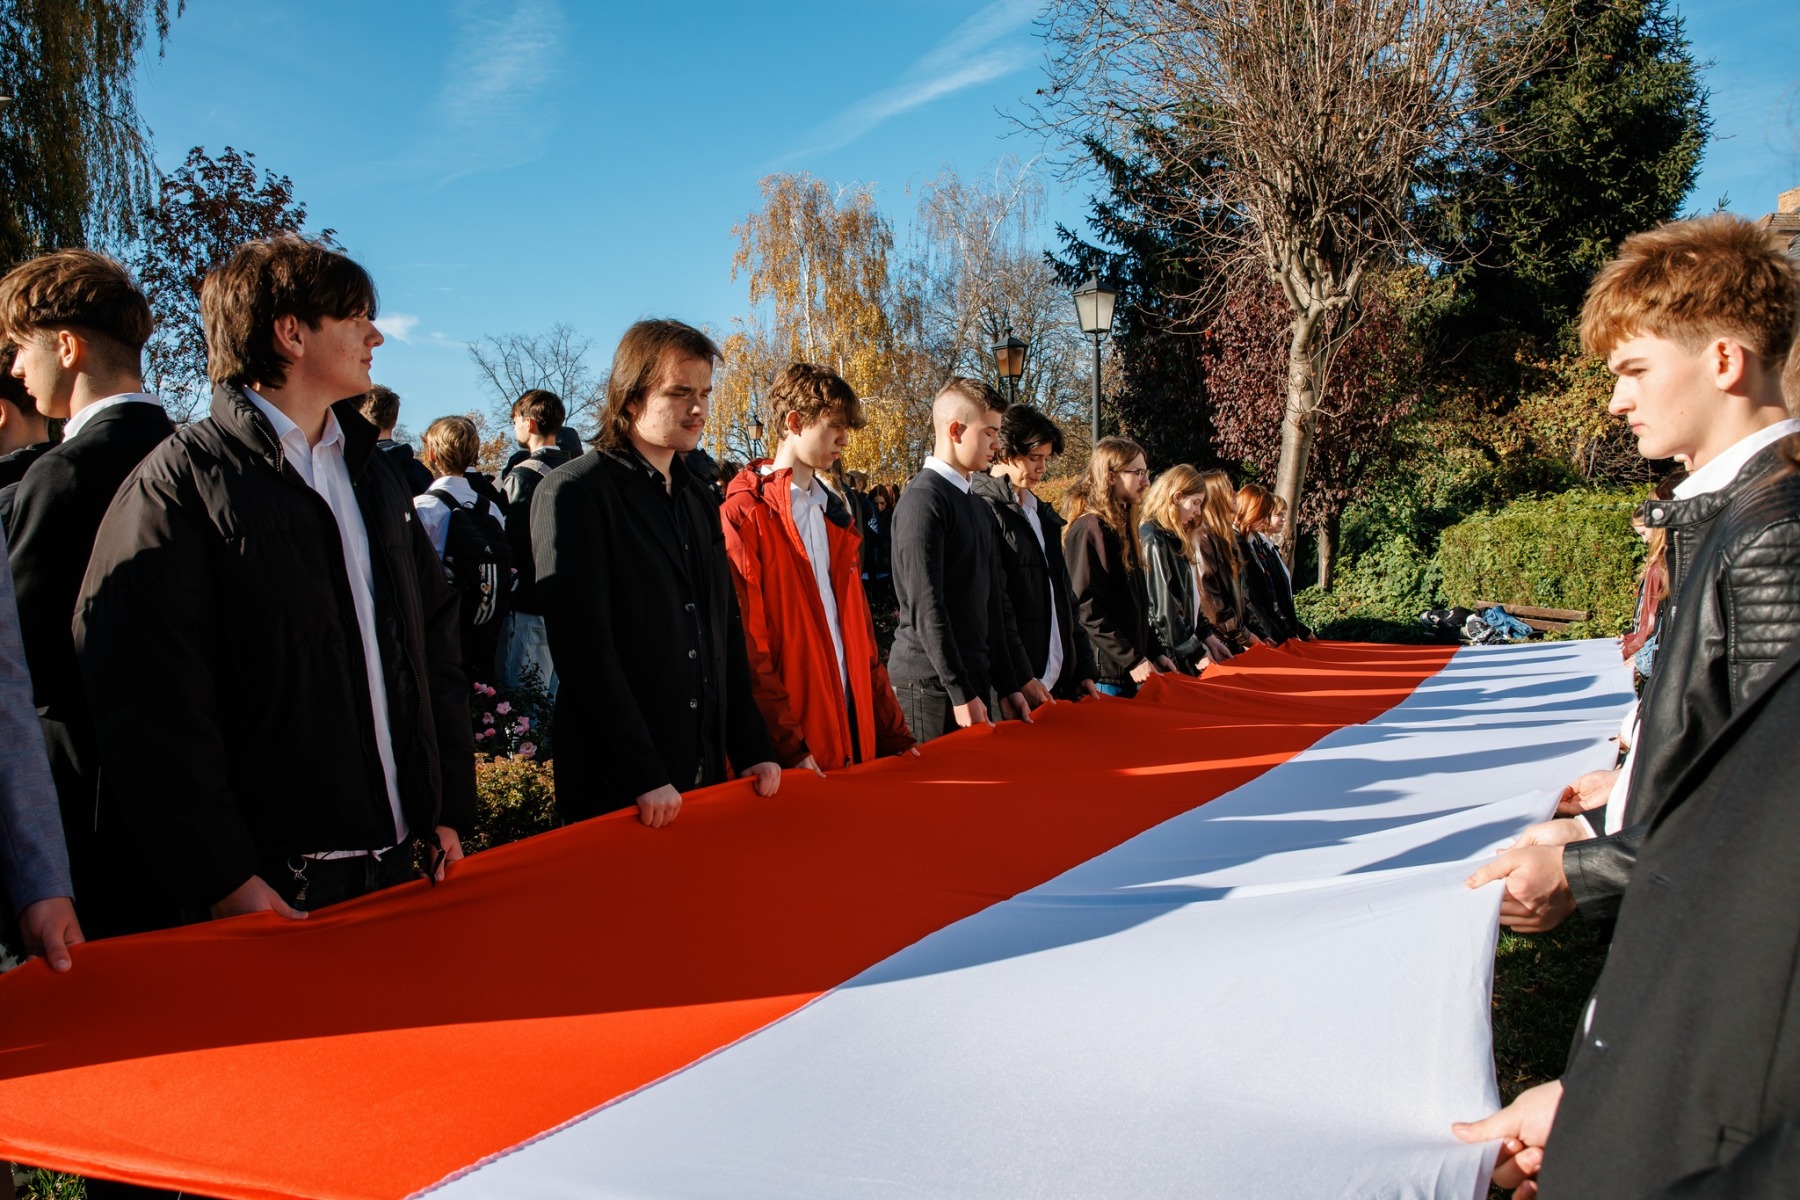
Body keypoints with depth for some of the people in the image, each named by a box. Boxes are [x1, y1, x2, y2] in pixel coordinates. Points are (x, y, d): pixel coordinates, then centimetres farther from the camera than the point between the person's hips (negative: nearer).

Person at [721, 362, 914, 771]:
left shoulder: (834, 514, 15)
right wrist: (788, 747, -19)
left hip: (851, 726, 7)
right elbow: (747, 644, -15)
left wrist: (893, 734, 10)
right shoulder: (744, 514, -9)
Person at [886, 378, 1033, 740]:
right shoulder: (923, 499, -12)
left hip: (975, 678, 9)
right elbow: (926, 606, -19)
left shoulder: (977, 506, 17)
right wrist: (961, 693, -20)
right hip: (929, 683, -9)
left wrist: (1008, 685, 15)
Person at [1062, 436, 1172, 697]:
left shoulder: (1122, 526, 16)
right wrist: (1132, 659, -19)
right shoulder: (1090, 529, -13)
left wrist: (1155, 652, 14)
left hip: (1129, 673, 9)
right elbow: (1087, 609, -19)